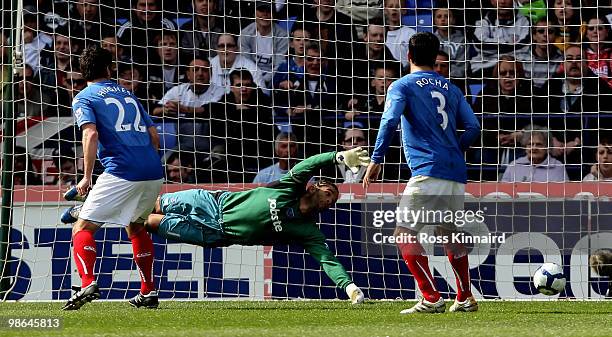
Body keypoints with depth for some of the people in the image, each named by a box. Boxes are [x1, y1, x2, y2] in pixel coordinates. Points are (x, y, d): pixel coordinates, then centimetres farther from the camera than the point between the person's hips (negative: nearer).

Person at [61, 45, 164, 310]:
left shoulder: (84, 99, 6)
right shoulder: (127, 95, 24)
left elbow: (91, 134, -11)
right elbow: (154, 136, 20)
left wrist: (86, 178, -10)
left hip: (121, 172, -6)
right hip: (154, 173, 6)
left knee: (83, 227, -2)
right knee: (135, 226, 28)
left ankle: (88, 283, -25)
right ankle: (148, 292, 25)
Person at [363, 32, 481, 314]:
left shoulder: (403, 86, 5)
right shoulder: (451, 89, 20)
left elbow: (390, 121, -12)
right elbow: (473, 127, 11)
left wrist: (376, 160, -12)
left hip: (428, 171, -6)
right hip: (456, 174, 6)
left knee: (405, 234, -5)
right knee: (451, 234, 23)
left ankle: (431, 298, -17)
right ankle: (465, 299, 24)